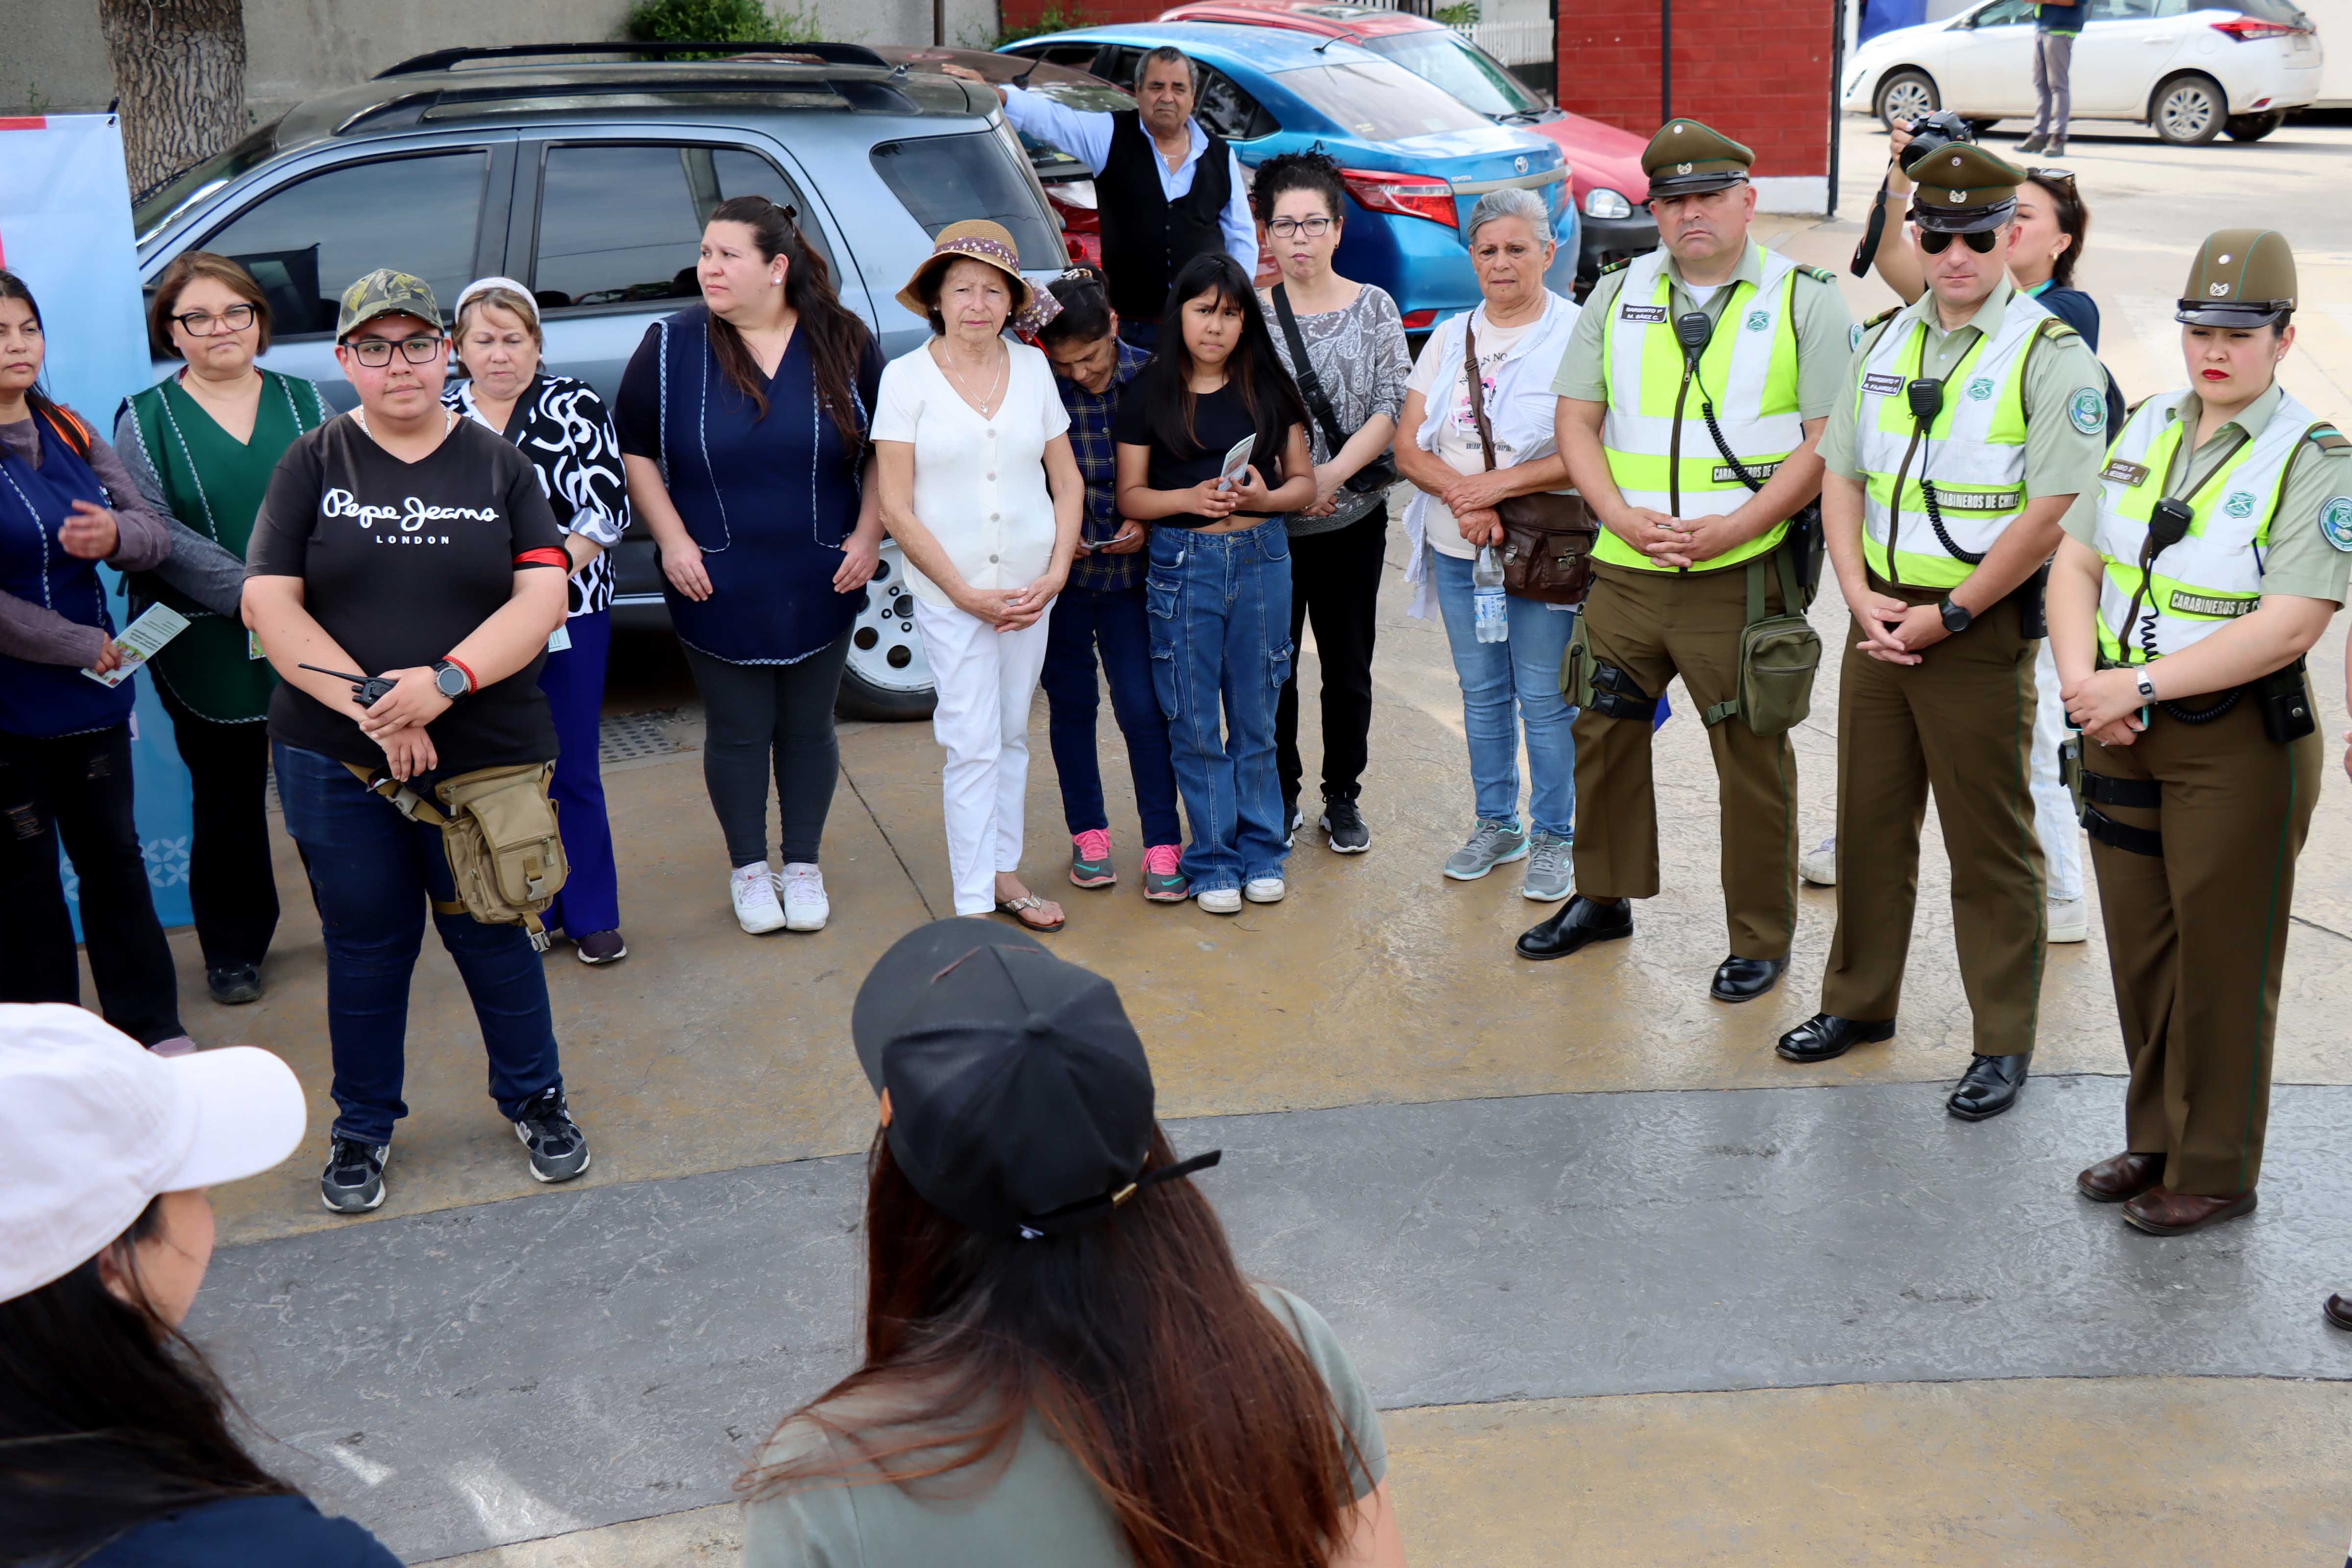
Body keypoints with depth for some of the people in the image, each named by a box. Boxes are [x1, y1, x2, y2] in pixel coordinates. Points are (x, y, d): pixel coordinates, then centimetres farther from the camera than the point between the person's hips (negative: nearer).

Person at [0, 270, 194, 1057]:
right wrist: (86, 648, -13)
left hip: (96, 698, 6)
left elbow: (156, 537, 7)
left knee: (114, 859, 15)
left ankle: (153, 1029, 25)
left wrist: (116, 535, -16)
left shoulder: (69, 434, 6)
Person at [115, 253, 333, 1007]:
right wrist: (252, 593, -19)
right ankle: (233, 949, 22)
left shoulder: (304, 401, 7)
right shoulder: (145, 420, 0)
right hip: (210, 652, -1)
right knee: (228, 801, 8)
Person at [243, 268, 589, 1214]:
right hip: (336, 760, 0)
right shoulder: (312, 466, 3)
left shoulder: (498, 464, 4)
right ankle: (362, 1128, 28)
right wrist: (370, 705, -16)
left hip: (484, 752, 0)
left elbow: (543, 598, -5)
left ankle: (533, 1099, 31)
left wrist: (444, 684, -19)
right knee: (365, 947, 10)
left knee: (492, 934, 10)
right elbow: (268, 604, -5)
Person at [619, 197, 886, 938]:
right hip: (716, 587, -1)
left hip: (820, 583, 1)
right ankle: (748, 868, 27)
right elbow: (636, 452, 2)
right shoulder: (672, 345, -4)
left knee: (808, 728, 12)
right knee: (739, 731, 8)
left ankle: (803, 866, 29)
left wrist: (868, 535, -1)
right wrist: (674, 541, -7)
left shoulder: (843, 341, -1)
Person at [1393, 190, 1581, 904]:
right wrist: (1462, 496, -14)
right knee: (1481, 692, 14)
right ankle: (1496, 824, 28)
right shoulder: (1449, 338, 10)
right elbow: (1409, 448, 5)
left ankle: (1553, 837, 15)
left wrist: (1499, 483, -19)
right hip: (1456, 550, 5)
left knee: (1545, 699, 0)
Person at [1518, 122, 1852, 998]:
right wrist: (1621, 515, -8)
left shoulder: (1805, 301, -1)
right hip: (1623, 569, 4)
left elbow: (1829, 440, -7)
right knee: (1604, 733, 13)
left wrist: (1731, 527, -16)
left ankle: (1762, 939, 16)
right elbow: (1576, 419, 9)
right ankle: (1604, 899, 32)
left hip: (1741, 576, -4)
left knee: (1752, 758, 2)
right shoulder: (1617, 295, 11)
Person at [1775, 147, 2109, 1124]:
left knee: (1990, 842, 2)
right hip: (1880, 619, 6)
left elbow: (2050, 514, -15)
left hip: (1982, 630, -6)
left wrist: (1947, 615, -14)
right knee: (1870, 821, 15)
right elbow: (1841, 479, 12)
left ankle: (2004, 1043, 13)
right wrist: (1863, 598, -2)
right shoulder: (1883, 342, 10)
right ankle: (1860, 1000, 31)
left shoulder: (2052, 356, -9)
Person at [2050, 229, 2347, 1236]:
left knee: (2222, 961, 4)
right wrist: (2083, 680, -10)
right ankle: (2155, 1142, 31)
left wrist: (2139, 684, -22)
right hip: (2123, 734, 6)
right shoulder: (2146, 430, 8)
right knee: (2139, 947, 14)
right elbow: (2074, 561, 6)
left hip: (2239, 744, -6)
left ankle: (2214, 1173, 17)